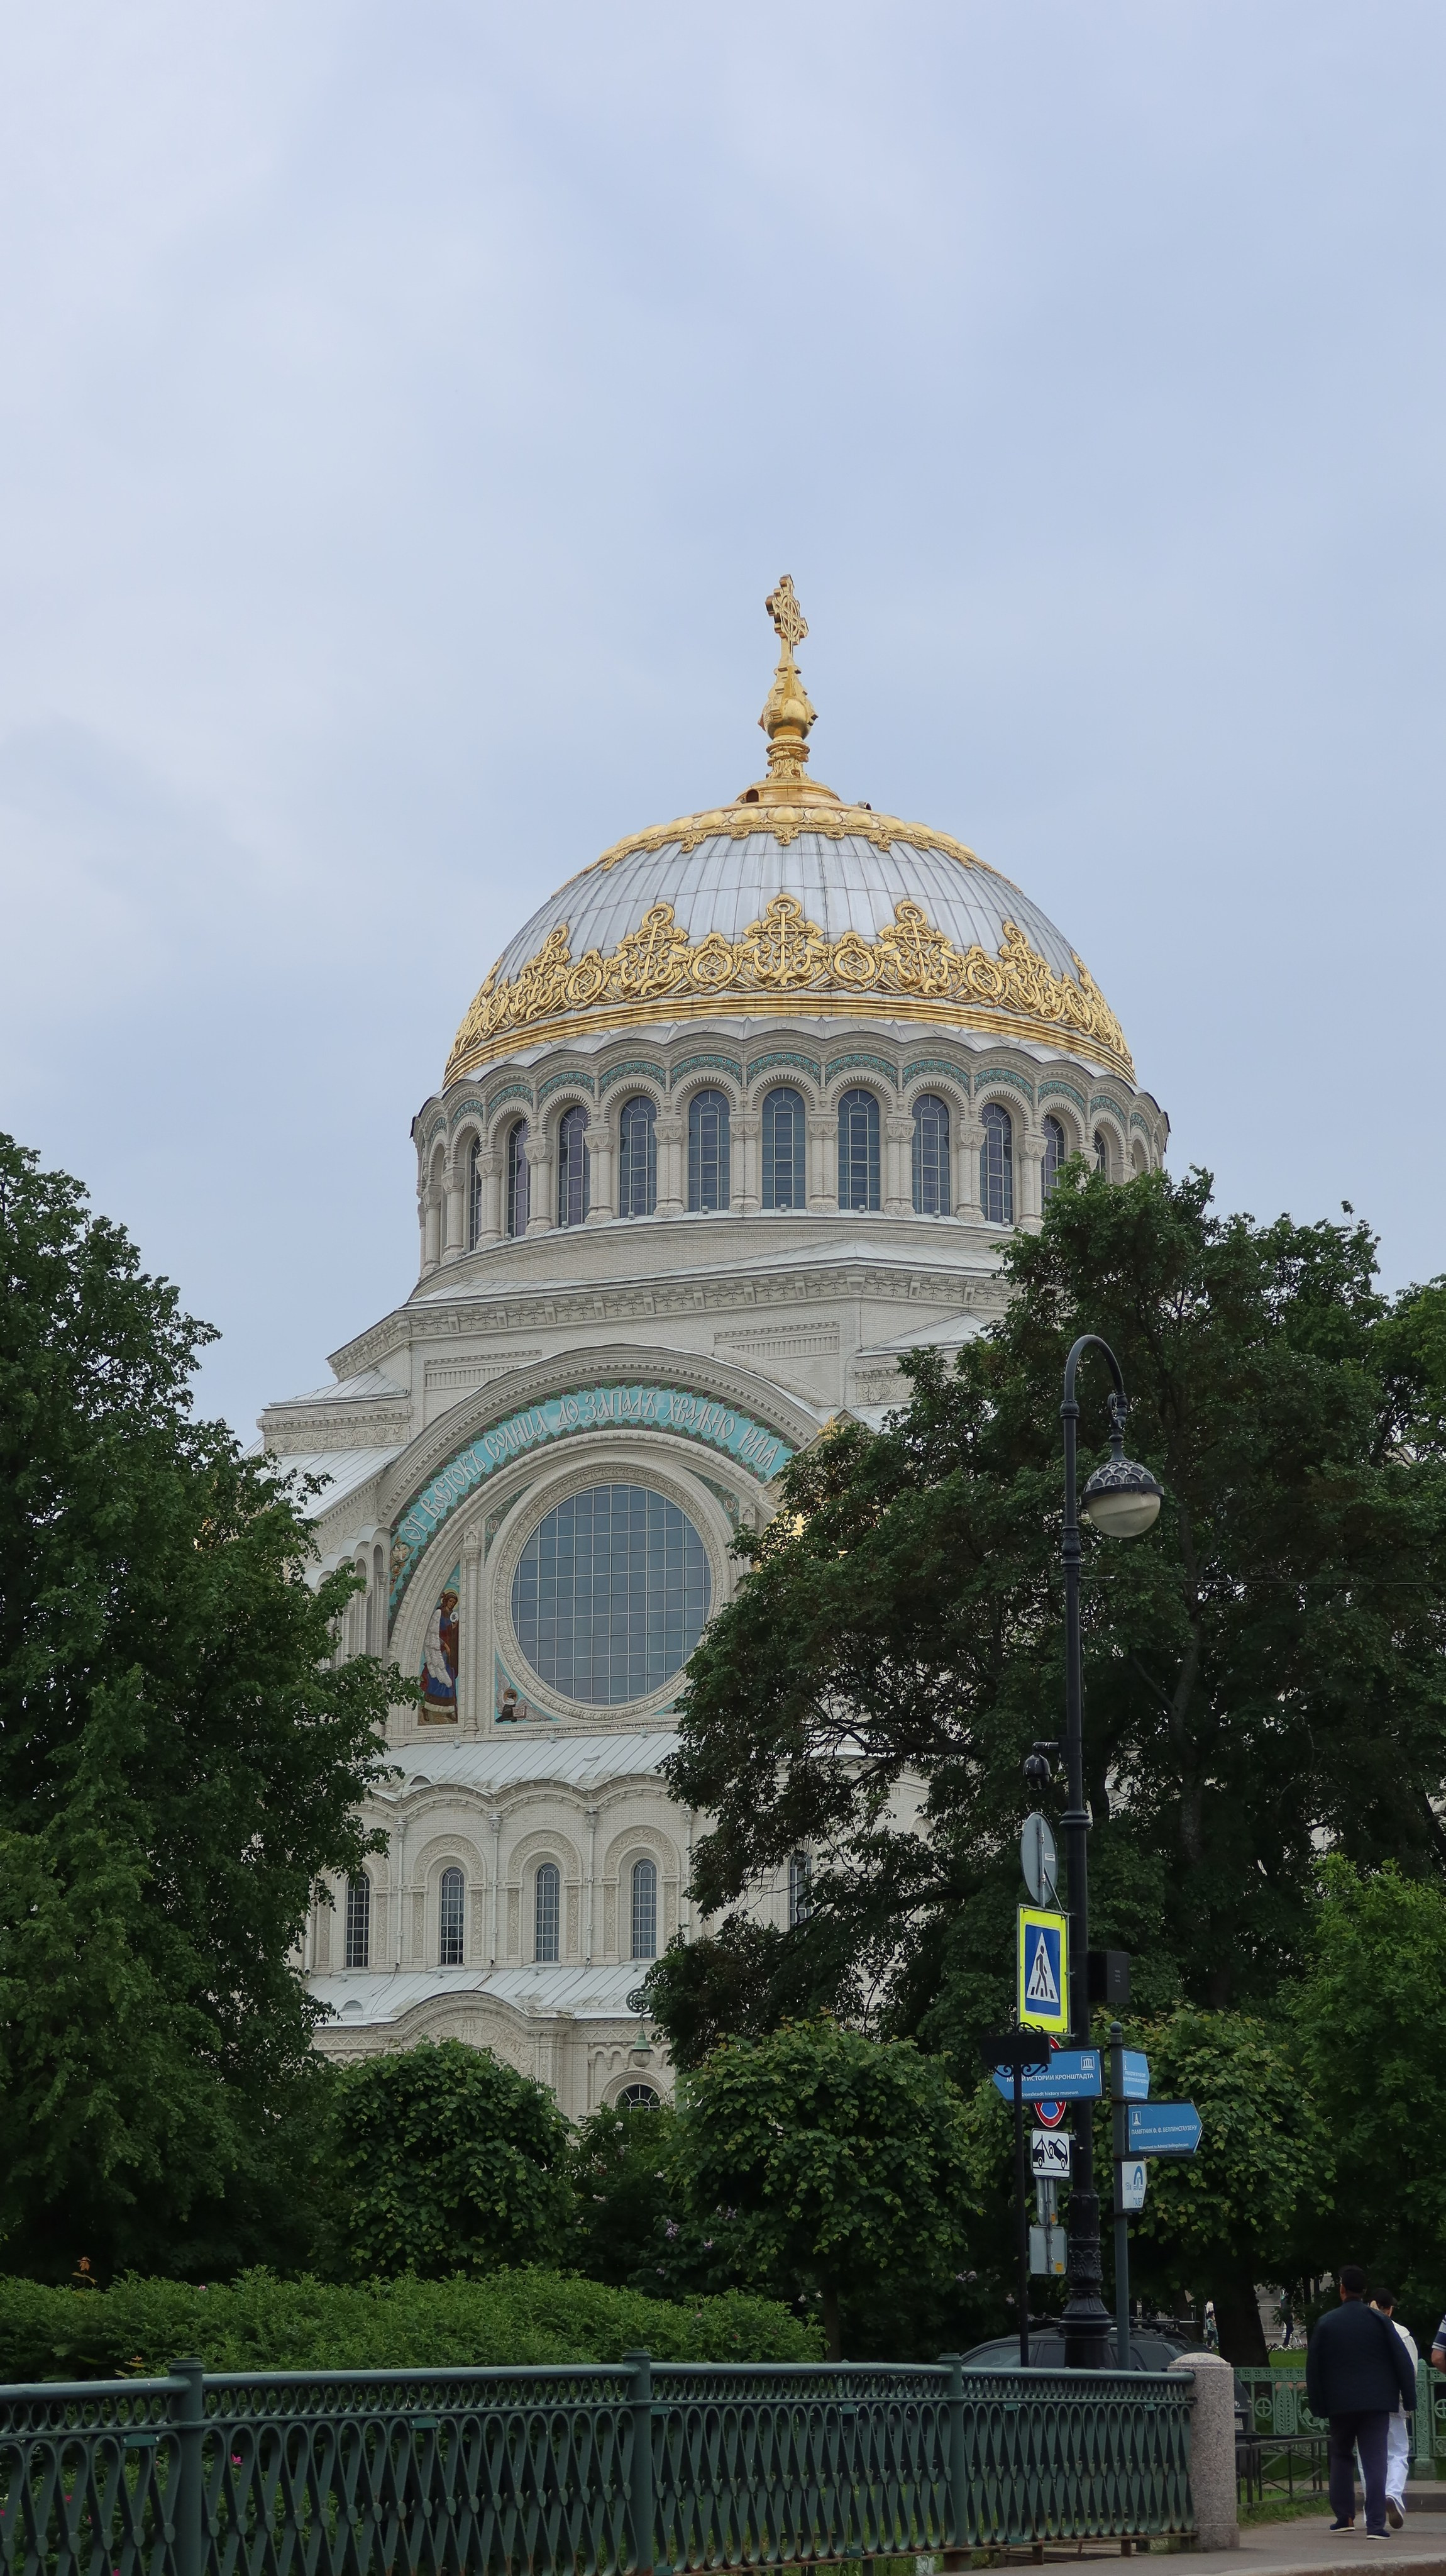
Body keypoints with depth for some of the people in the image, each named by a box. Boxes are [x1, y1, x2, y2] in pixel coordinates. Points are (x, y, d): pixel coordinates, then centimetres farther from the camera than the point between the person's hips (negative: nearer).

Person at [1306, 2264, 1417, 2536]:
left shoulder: (1325, 2324, 0)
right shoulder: (1379, 2321, -1)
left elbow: (1313, 2368, 3)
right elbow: (1403, 2362, -1)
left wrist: (1318, 2406, 10)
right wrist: (1409, 2400, 5)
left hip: (1340, 2403, 1)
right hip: (1376, 2401, 0)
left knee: (1341, 2456, 18)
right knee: (1375, 2461, -2)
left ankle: (1344, 2516, 15)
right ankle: (1375, 2524, -10)